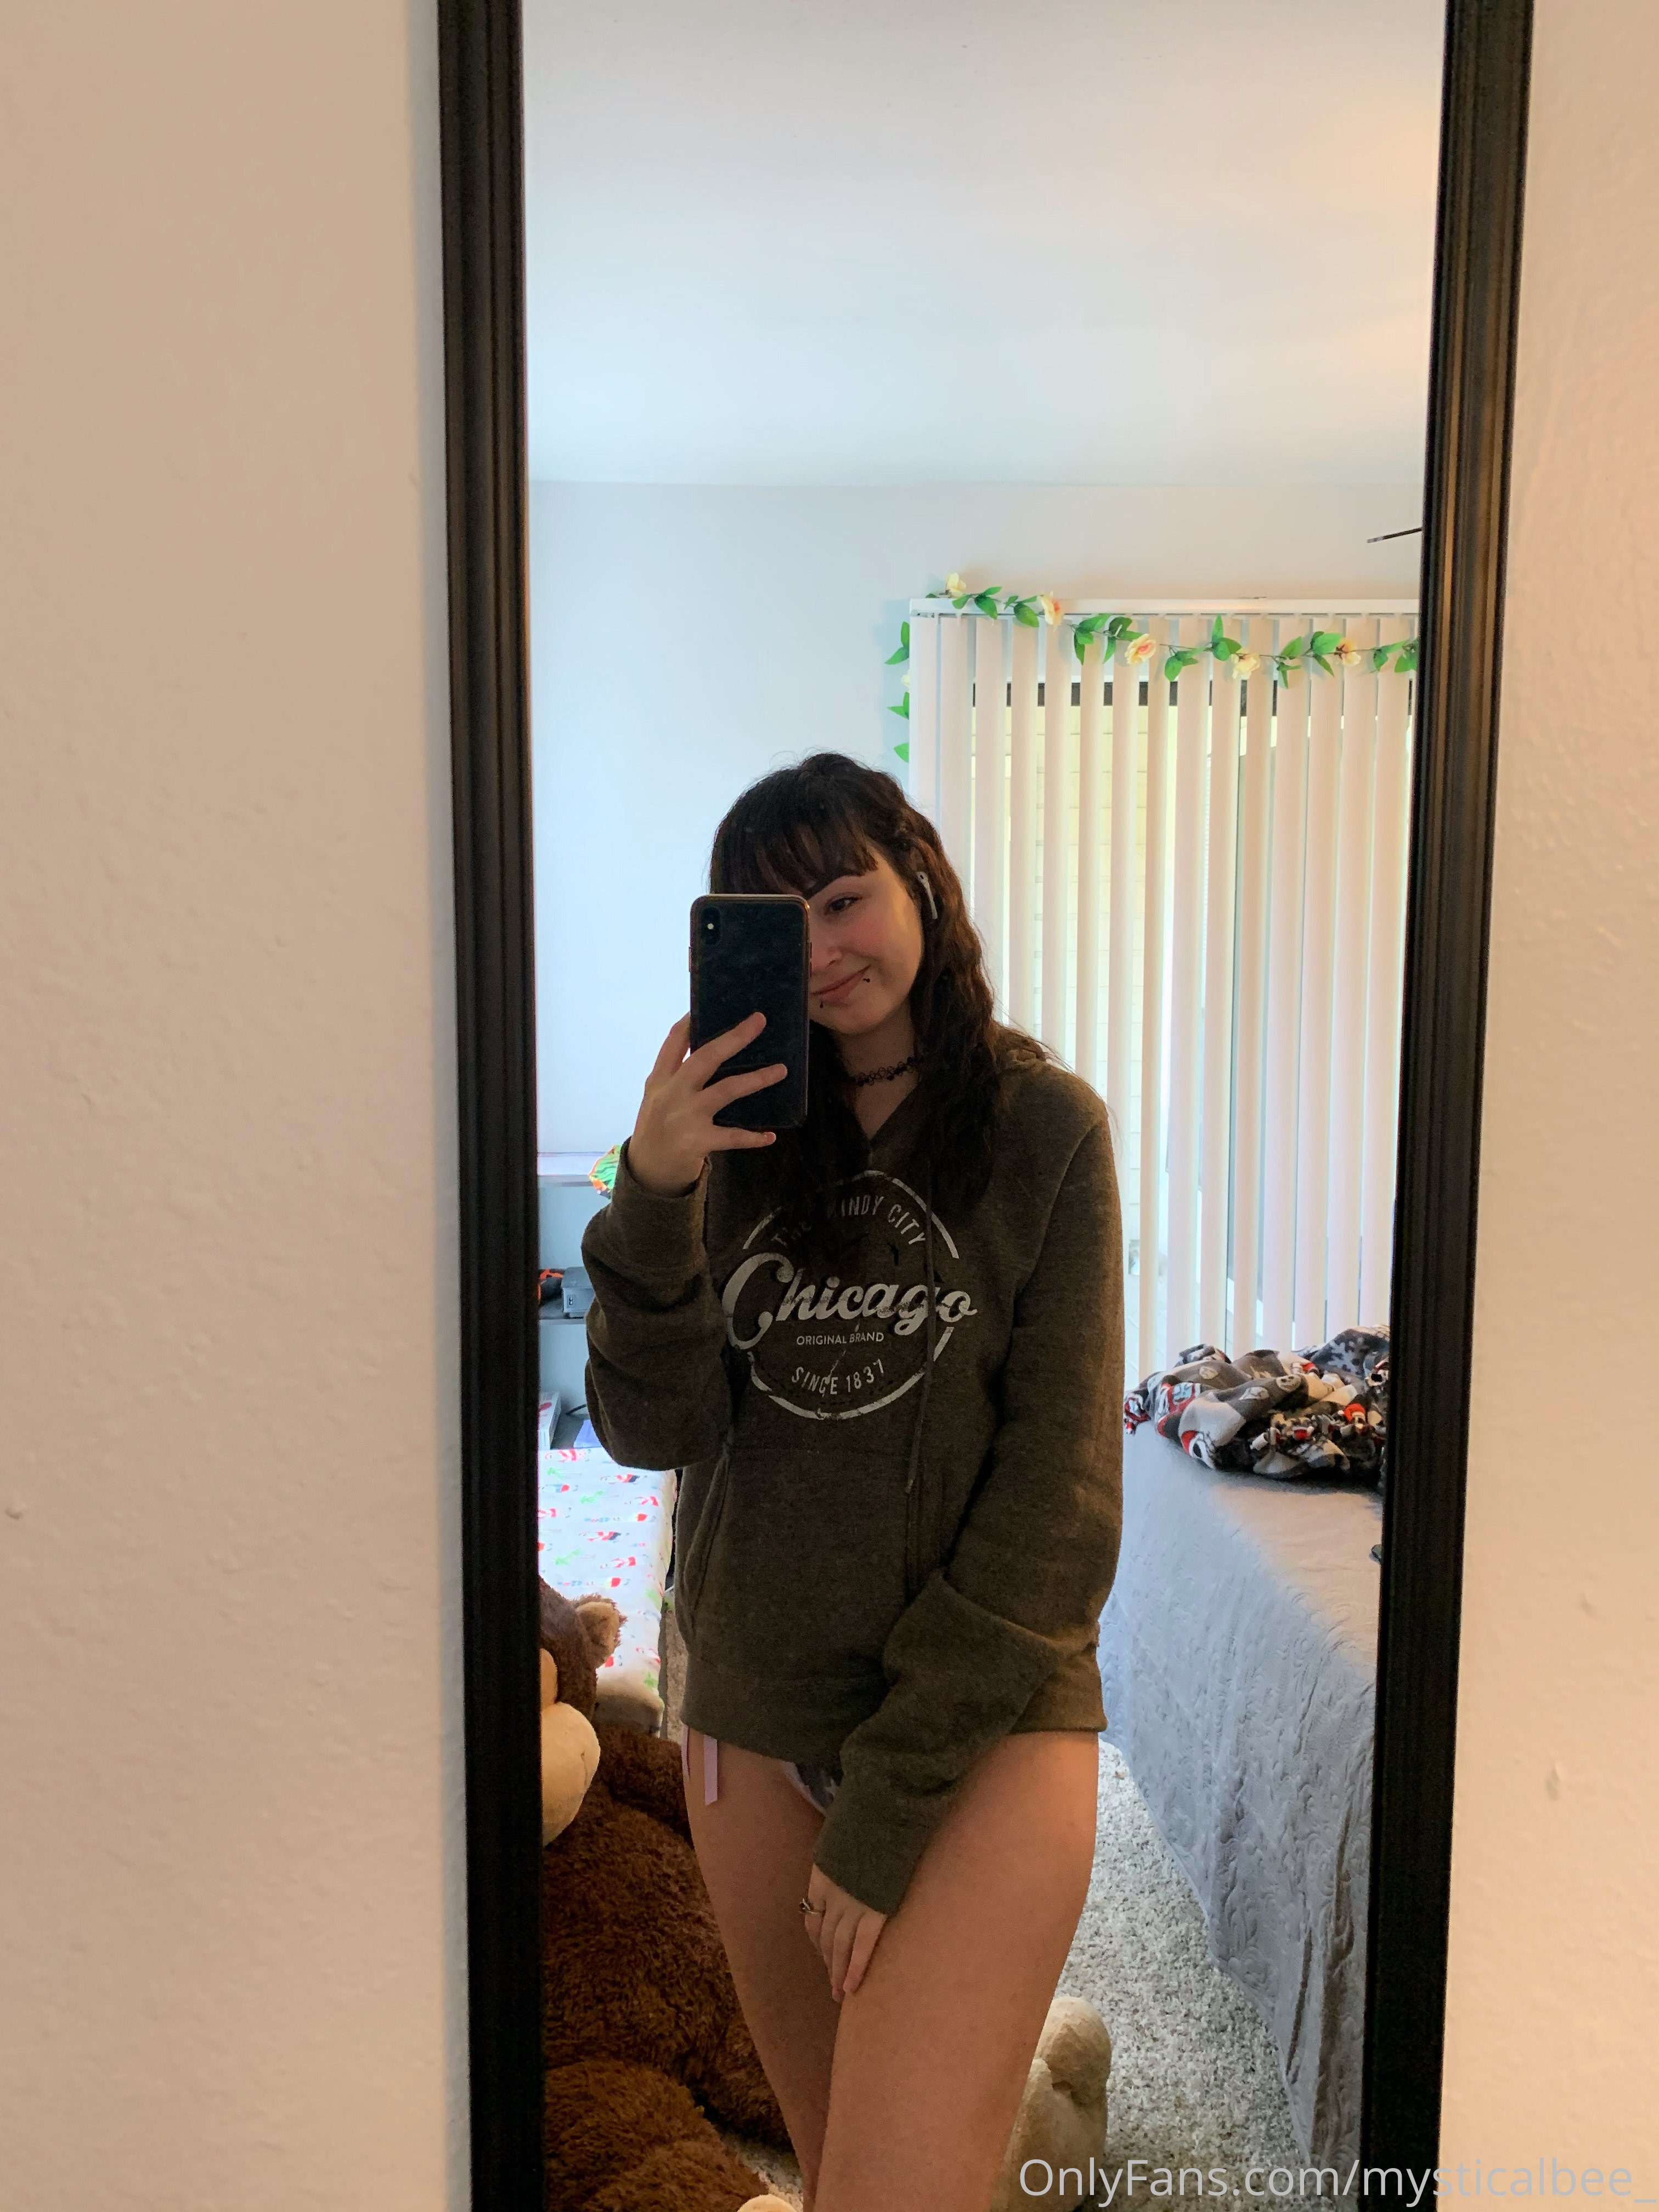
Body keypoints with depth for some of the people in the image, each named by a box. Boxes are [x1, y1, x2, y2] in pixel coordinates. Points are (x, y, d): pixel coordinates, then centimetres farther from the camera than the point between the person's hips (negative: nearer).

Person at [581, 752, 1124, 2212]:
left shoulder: (1043, 1124, -7)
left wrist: (893, 1804, -11)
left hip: (986, 1729, -3)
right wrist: (652, 1200, -22)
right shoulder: (742, 1129, 3)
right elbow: (657, 1431, -4)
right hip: (754, 1721, 4)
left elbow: (1060, 1486, -10)